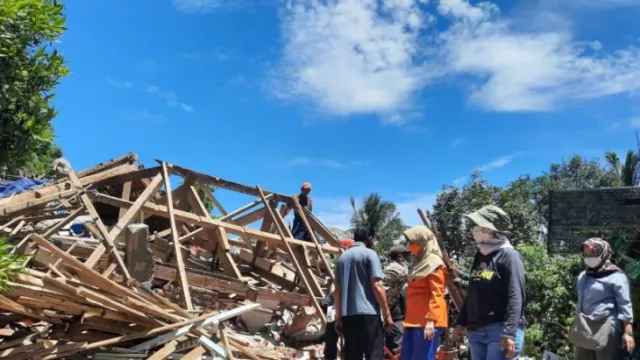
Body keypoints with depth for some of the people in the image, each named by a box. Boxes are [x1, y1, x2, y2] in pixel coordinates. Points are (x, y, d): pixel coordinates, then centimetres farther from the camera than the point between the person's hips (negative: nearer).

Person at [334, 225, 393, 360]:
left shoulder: (342, 257, 15)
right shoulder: (369, 254, -3)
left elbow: (338, 290, 15)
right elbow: (377, 286, -11)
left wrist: (338, 316, 19)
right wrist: (387, 314, -7)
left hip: (347, 314, 6)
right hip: (367, 313, -6)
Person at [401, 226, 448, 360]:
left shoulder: (434, 264, -5)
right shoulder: (420, 263, 21)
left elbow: (436, 295, -14)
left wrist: (431, 320, -21)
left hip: (427, 321, -9)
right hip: (413, 321, 9)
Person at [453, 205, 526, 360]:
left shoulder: (509, 256, -9)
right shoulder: (480, 255, 15)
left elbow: (515, 298, -16)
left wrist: (509, 333, -22)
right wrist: (461, 323, 18)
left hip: (500, 330, -8)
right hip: (476, 330, 8)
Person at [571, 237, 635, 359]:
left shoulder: (615, 276, -6)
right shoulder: (582, 276, 14)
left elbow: (625, 305, -10)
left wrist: (628, 332, -16)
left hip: (606, 327, -7)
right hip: (584, 327, 7)